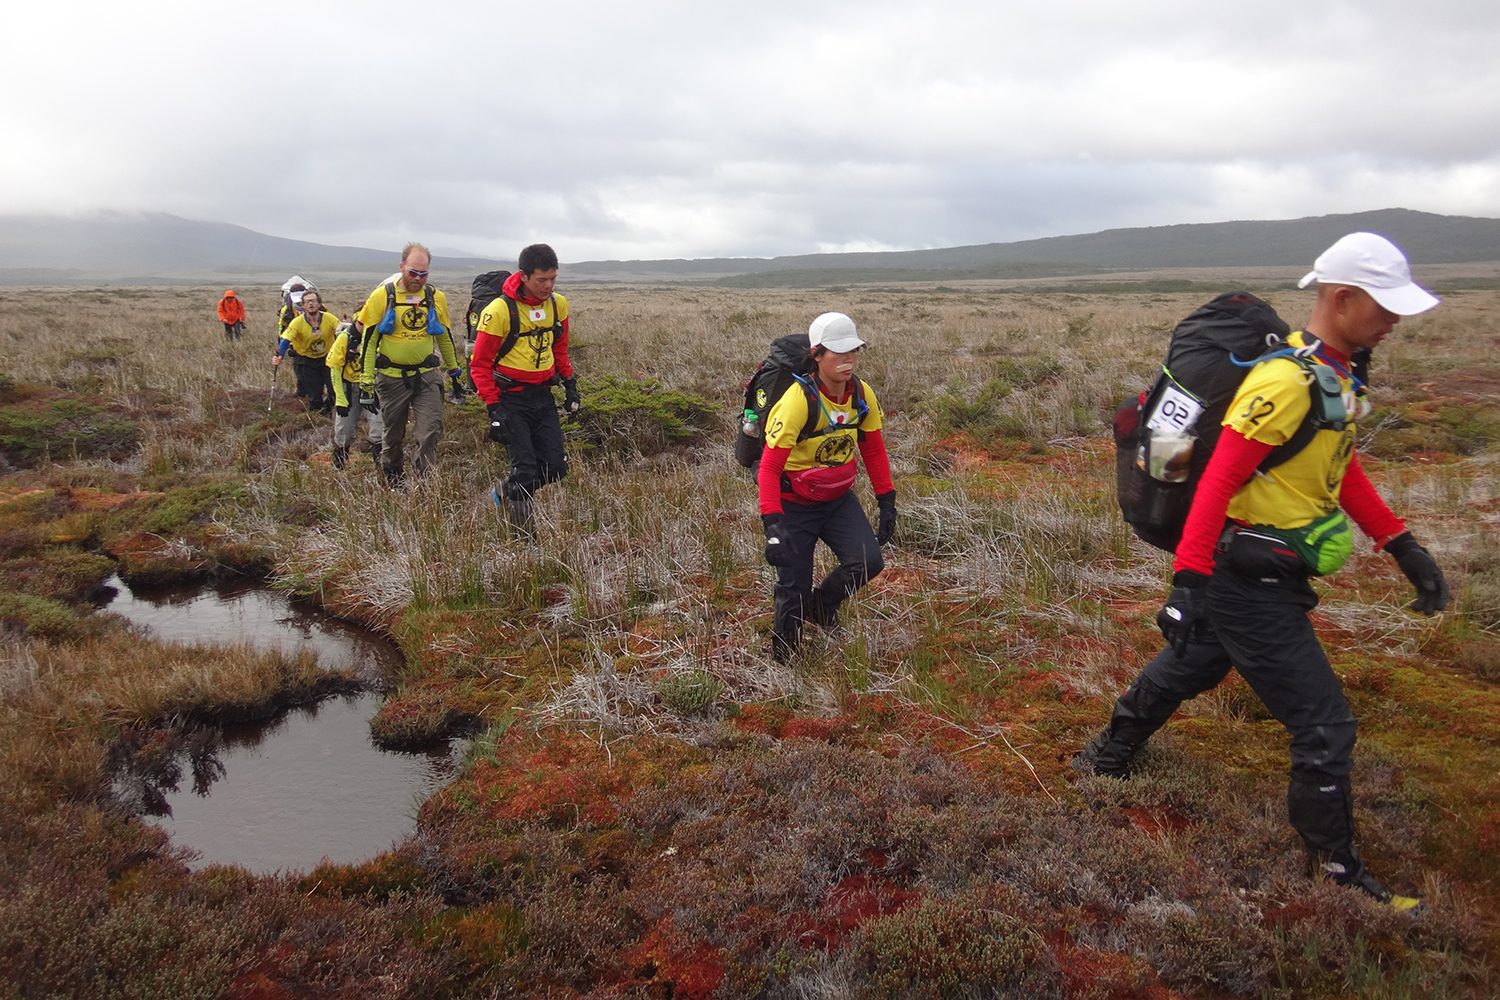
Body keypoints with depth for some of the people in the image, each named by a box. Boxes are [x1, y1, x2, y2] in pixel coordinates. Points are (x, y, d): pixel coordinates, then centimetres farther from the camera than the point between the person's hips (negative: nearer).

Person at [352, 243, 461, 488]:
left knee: (431, 430, -12)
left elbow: (444, 337, 16)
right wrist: (367, 378, -6)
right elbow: (368, 338, -3)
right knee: (393, 435, 12)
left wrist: (453, 370, 21)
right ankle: (394, 482, 30)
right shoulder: (382, 296, -6)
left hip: (427, 376, 1)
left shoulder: (436, 298, 2)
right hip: (392, 378, -1)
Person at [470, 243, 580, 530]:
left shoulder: (558, 304, 2)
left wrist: (569, 383, 12)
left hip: (543, 396, 6)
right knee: (526, 470, -8)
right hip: (511, 399, -6)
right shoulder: (499, 310, -16)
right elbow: (480, 364, -11)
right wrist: (493, 407, -16)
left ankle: (505, 491, 29)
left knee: (555, 467, 3)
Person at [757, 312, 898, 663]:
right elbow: (769, 467, -25)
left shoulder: (863, 396, -7)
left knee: (868, 562, -14)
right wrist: (772, 523, -32)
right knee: (794, 588, -2)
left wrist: (886, 502, 5)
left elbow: (874, 451, 8)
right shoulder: (799, 401, -26)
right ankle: (782, 659, 25)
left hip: (839, 500, 5)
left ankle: (820, 604, 17)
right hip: (795, 505, -5)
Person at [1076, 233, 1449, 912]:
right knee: (1324, 725, 0)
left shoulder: (1337, 375, 8)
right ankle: (1333, 868, 18)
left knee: (1186, 669, 27)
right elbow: (1217, 483, -27)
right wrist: (1189, 580, -29)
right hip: (1248, 582, -10)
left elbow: (1342, 469, 17)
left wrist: (1404, 548, 13)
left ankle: (1108, 758, 46)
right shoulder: (1287, 381, -24)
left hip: (1268, 576, 10)